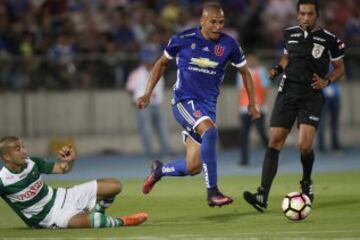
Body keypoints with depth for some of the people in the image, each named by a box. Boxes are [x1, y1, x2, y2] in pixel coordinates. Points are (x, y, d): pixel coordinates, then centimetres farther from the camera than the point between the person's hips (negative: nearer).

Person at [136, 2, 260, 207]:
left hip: (208, 106, 3)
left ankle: (159, 170, 33)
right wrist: (148, 94, 7)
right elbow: (162, 63, 10)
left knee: (193, 167, -1)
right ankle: (212, 192, -29)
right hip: (184, 101, -3)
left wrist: (252, 103, 9)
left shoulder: (229, 44, -3)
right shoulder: (183, 40, -7)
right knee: (210, 131, -34)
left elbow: (244, 72, 13)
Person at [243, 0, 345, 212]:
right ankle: (263, 197, -14)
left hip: (311, 97, -3)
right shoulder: (290, 34, 9)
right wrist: (278, 69, 6)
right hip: (287, 93, 3)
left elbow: (339, 68, 8)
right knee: (275, 142, -8)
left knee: (304, 145, -17)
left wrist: (326, 81, -10)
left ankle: (307, 182, 17)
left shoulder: (329, 40, -2)